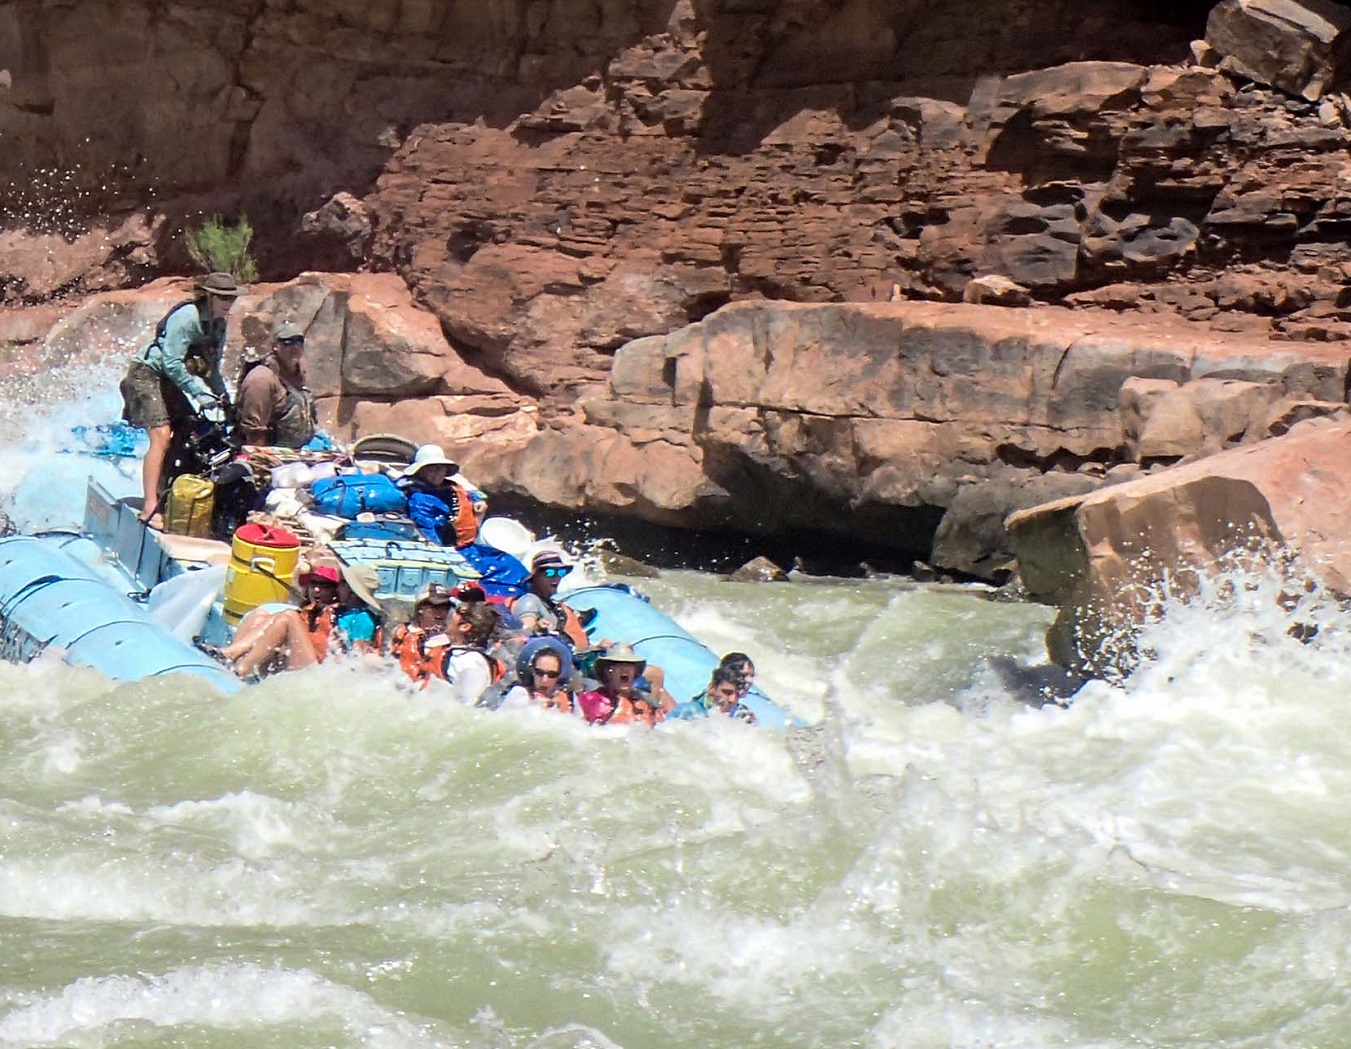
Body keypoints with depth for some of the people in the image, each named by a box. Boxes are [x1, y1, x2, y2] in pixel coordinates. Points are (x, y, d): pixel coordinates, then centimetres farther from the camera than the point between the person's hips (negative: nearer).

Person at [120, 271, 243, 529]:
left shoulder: (218, 325, 8)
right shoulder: (187, 317, -20)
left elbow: (211, 368, 18)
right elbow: (172, 364, -26)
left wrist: (223, 398, 6)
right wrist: (200, 392, -26)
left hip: (169, 382, 9)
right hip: (146, 375, -9)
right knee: (162, 435, -22)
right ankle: (150, 509, -28)